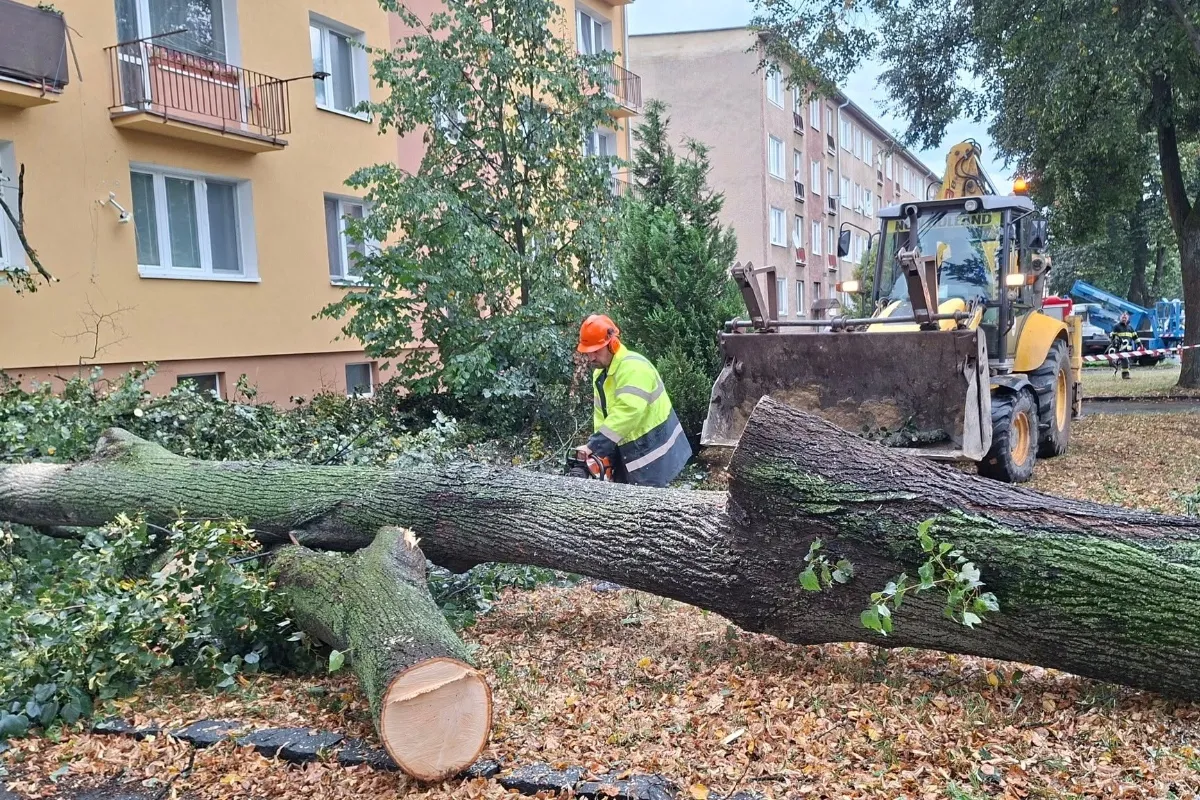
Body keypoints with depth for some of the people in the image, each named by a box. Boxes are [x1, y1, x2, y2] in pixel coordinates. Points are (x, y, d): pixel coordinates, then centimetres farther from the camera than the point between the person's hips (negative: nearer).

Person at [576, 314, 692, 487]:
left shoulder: (633, 367, -23)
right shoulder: (600, 373, 9)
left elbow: (629, 409, -35)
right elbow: (601, 413, 7)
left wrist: (601, 440, -35)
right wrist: (600, 446, -7)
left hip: (652, 450, -9)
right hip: (629, 450, 9)